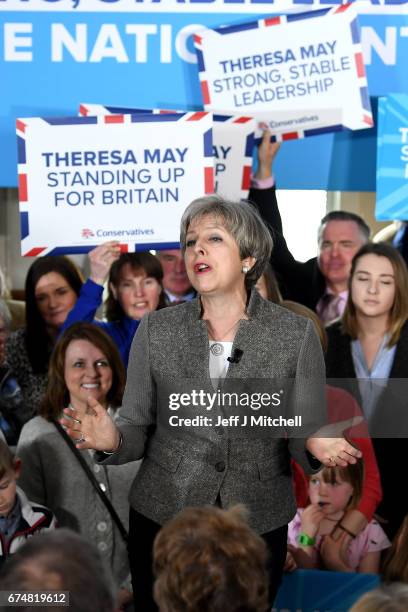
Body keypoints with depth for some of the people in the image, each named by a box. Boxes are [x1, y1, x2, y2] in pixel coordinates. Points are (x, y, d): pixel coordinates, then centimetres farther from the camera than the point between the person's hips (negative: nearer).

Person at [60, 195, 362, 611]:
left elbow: (303, 430, -2)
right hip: (162, 518, 1)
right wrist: (113, 439, -22)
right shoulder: (155, 330, -4)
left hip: (259, 525, -1)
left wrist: (315, 445, -25)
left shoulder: (296, 334, -7)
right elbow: (138, 428, 0)